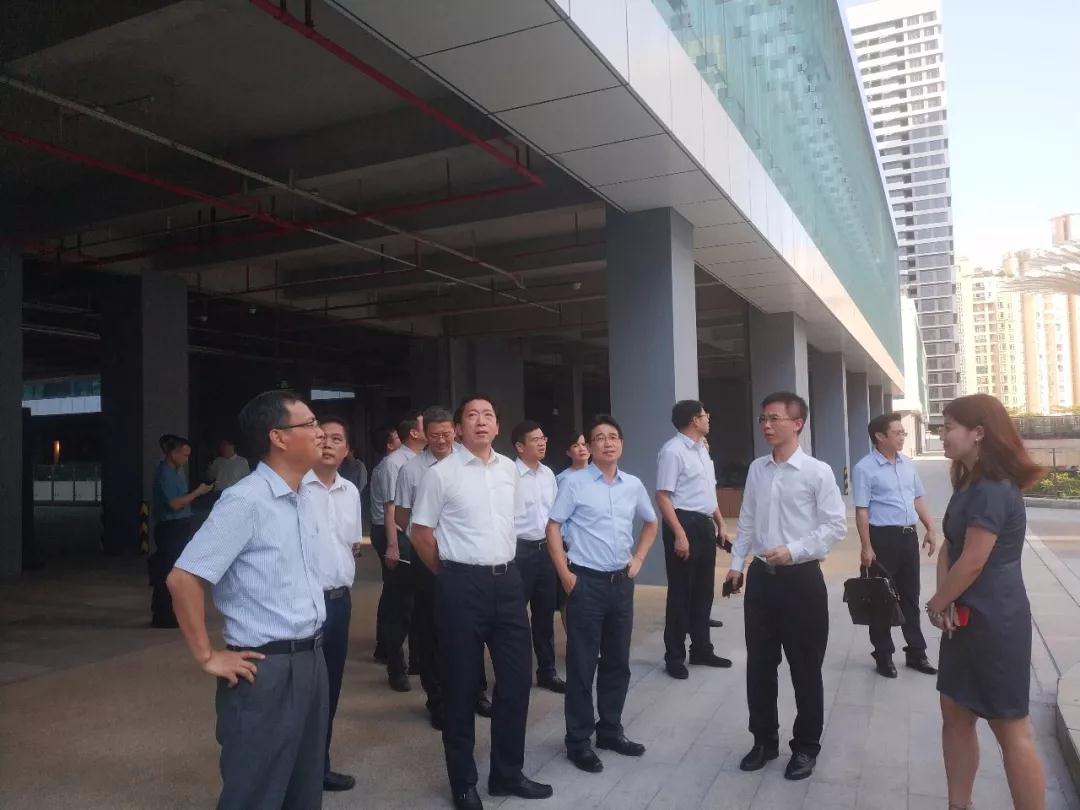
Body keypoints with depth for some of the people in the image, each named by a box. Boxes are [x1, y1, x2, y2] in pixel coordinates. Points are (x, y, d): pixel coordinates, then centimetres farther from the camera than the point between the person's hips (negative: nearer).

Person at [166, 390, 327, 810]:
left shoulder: (303, 499, 8)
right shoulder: (245, 501, -18)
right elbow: (182, 579, -20)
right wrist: (207, 656, -14)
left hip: (310, 659, 8)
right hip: (266, 669, -8)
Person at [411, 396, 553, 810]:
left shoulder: (509, 469, 8)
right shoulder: (441, 474, -8)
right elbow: (421, 532, -3)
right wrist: (450, 575, 5)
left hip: (507, 580, 5)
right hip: (463, 584, -5)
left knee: (517, 677, 11)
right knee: (463, 685, 7)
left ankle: (508, 772, 30)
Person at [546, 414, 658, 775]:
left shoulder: (633, 485, 6)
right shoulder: (575, 483, -8)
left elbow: (651, 523, 22)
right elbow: (553, 527, -5)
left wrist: (638, 559, 12)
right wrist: (564, 573, -10)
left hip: (621, 582, 5)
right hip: (586, 581, -5)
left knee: (618, 661, 14)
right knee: (582, 663, 2)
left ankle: (610, 730, 31)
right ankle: (579, 740, 15)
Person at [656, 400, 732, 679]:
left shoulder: (702, 448, 13)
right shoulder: (672, 451, -16)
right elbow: (663, 496, -20)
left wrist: (721, 523, 16)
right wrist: (679, 534, -24)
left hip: (705, 525, 9)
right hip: (684, 523, -9)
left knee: (704, 591, 17)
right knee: (681, 593, 1)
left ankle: (701, 649, 31)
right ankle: (674, 656, 14)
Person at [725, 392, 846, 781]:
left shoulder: (818, 472, -10)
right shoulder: (756, 469, 5)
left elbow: (835, 525, -10)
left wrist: (793, 550, -18)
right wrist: (737, 563, 8)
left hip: (801, 578, -4)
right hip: (761, 576, 5)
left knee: (805, 668, 9)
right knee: (759, 664, 13)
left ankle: (805, 747, 28)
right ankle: (764, 740, 31)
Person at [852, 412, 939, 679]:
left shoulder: (908, 464, 9)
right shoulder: (865, 468, -12)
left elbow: (918, 499, 18)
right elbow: (862, 510, -14)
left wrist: (930, 528, 11)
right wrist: (866, 547, -17)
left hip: (909, 536, 7)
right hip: (883, 537, -7)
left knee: (910, 596, 15)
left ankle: (916, 652, 27)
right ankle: (884, 656, 16)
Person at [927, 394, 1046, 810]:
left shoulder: (993, 489, -21)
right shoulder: (969, 483, 11)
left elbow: (973, 562, -21)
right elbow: (949, 547, 9)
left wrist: (937, 604, -7)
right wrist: (944, 598, -6)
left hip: (994, 621, -10)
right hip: (967, 616, 10)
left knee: (1011, 728, 1)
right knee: (955, 712, 15)